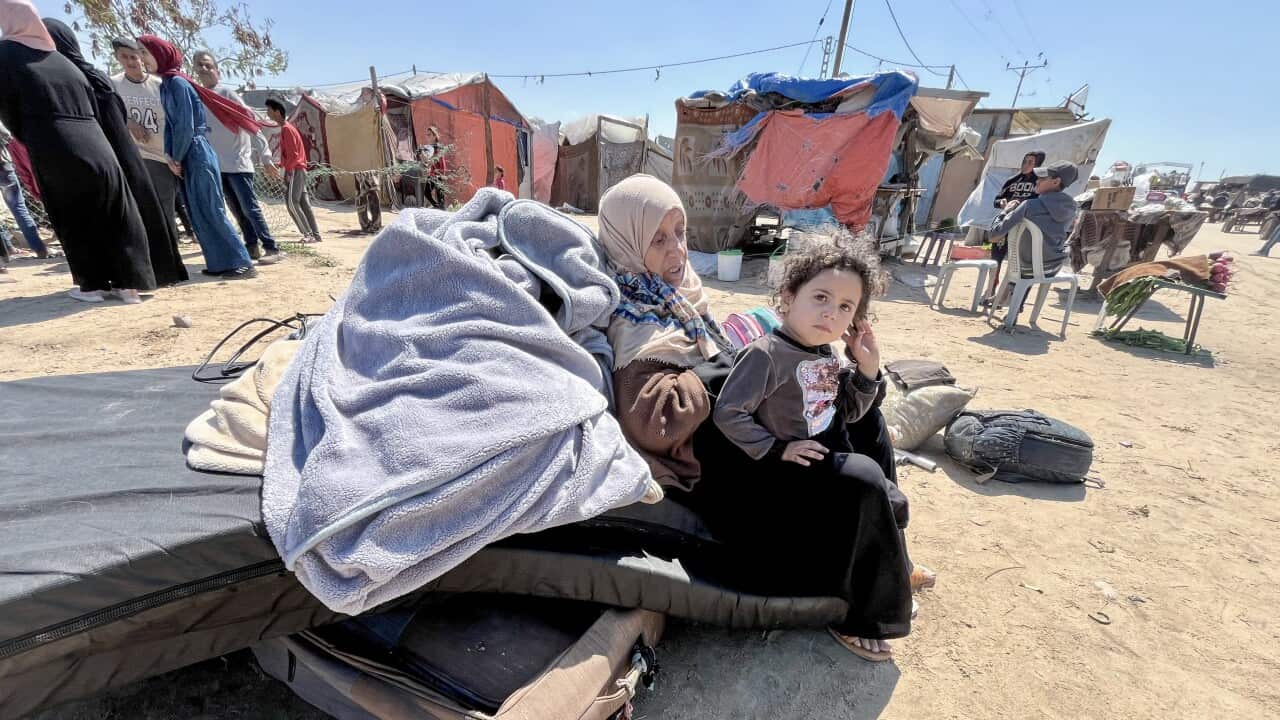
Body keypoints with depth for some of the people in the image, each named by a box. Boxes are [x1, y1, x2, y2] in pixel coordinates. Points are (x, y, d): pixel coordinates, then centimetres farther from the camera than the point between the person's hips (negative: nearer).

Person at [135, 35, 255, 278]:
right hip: (187, 156, 9)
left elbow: (186, 126, -14)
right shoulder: (165, 84, 16)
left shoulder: (177, 82, -9)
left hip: (197, 153, -9)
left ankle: (243, 263, -7)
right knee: (198, 214, 6)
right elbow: (169, 123, 14)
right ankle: (220, 263, 9)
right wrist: (170, 156, 0)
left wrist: (177, 158, -5)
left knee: (212, 211, -9)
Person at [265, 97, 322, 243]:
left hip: (294, 170, -9)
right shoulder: (287, 128, 20)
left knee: (291, 202, -13)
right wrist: (281, 164, 16)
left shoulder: (286, 128, -10)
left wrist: (288, 171, -14)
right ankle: (315, 235, 3)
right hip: (298, 170, 9)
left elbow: (293, 154, -17)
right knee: (304, 204, 5)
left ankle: (309, 234, -13)